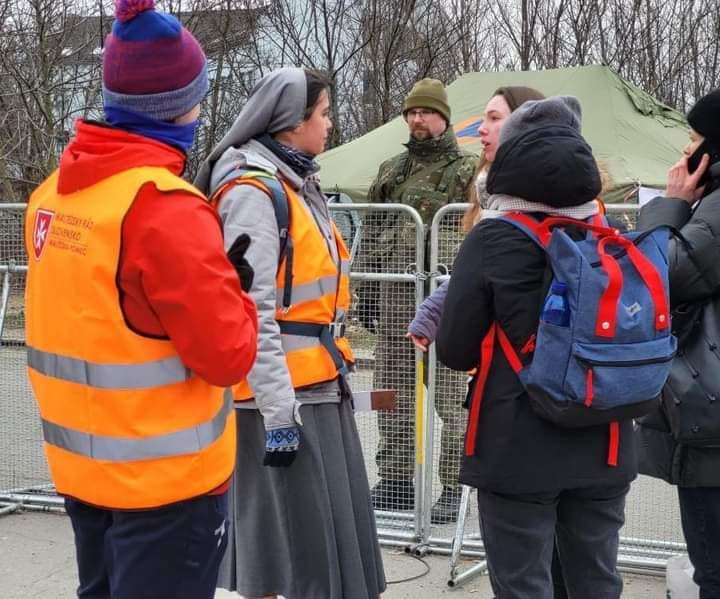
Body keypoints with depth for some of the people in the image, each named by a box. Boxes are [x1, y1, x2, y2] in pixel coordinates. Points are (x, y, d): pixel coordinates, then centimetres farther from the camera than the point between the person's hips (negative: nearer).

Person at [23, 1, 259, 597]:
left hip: (81, 464, 7)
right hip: (167, 474, -7)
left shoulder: (52, 194, 2)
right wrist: (234, 287, -2)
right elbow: (228, 355, -20)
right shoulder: (166, 207, -22)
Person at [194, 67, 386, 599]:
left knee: (335, 534, 15)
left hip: (319, 386, 9)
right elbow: (251, 310, -21)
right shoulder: (253, 190, -15)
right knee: (285, 541, -1)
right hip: (285, 396, -9)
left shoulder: (298, 184, 15)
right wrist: (278, 412, -23)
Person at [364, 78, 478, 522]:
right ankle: (395, 481, 20)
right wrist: (366, 289, 14)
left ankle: (453, 486, 6)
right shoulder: (390, 170, 17)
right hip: (393, 295, 6)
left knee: (448, 394, -2)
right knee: (392, 391, 10)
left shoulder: (467, 170, 1)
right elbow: (372, 232, 20)